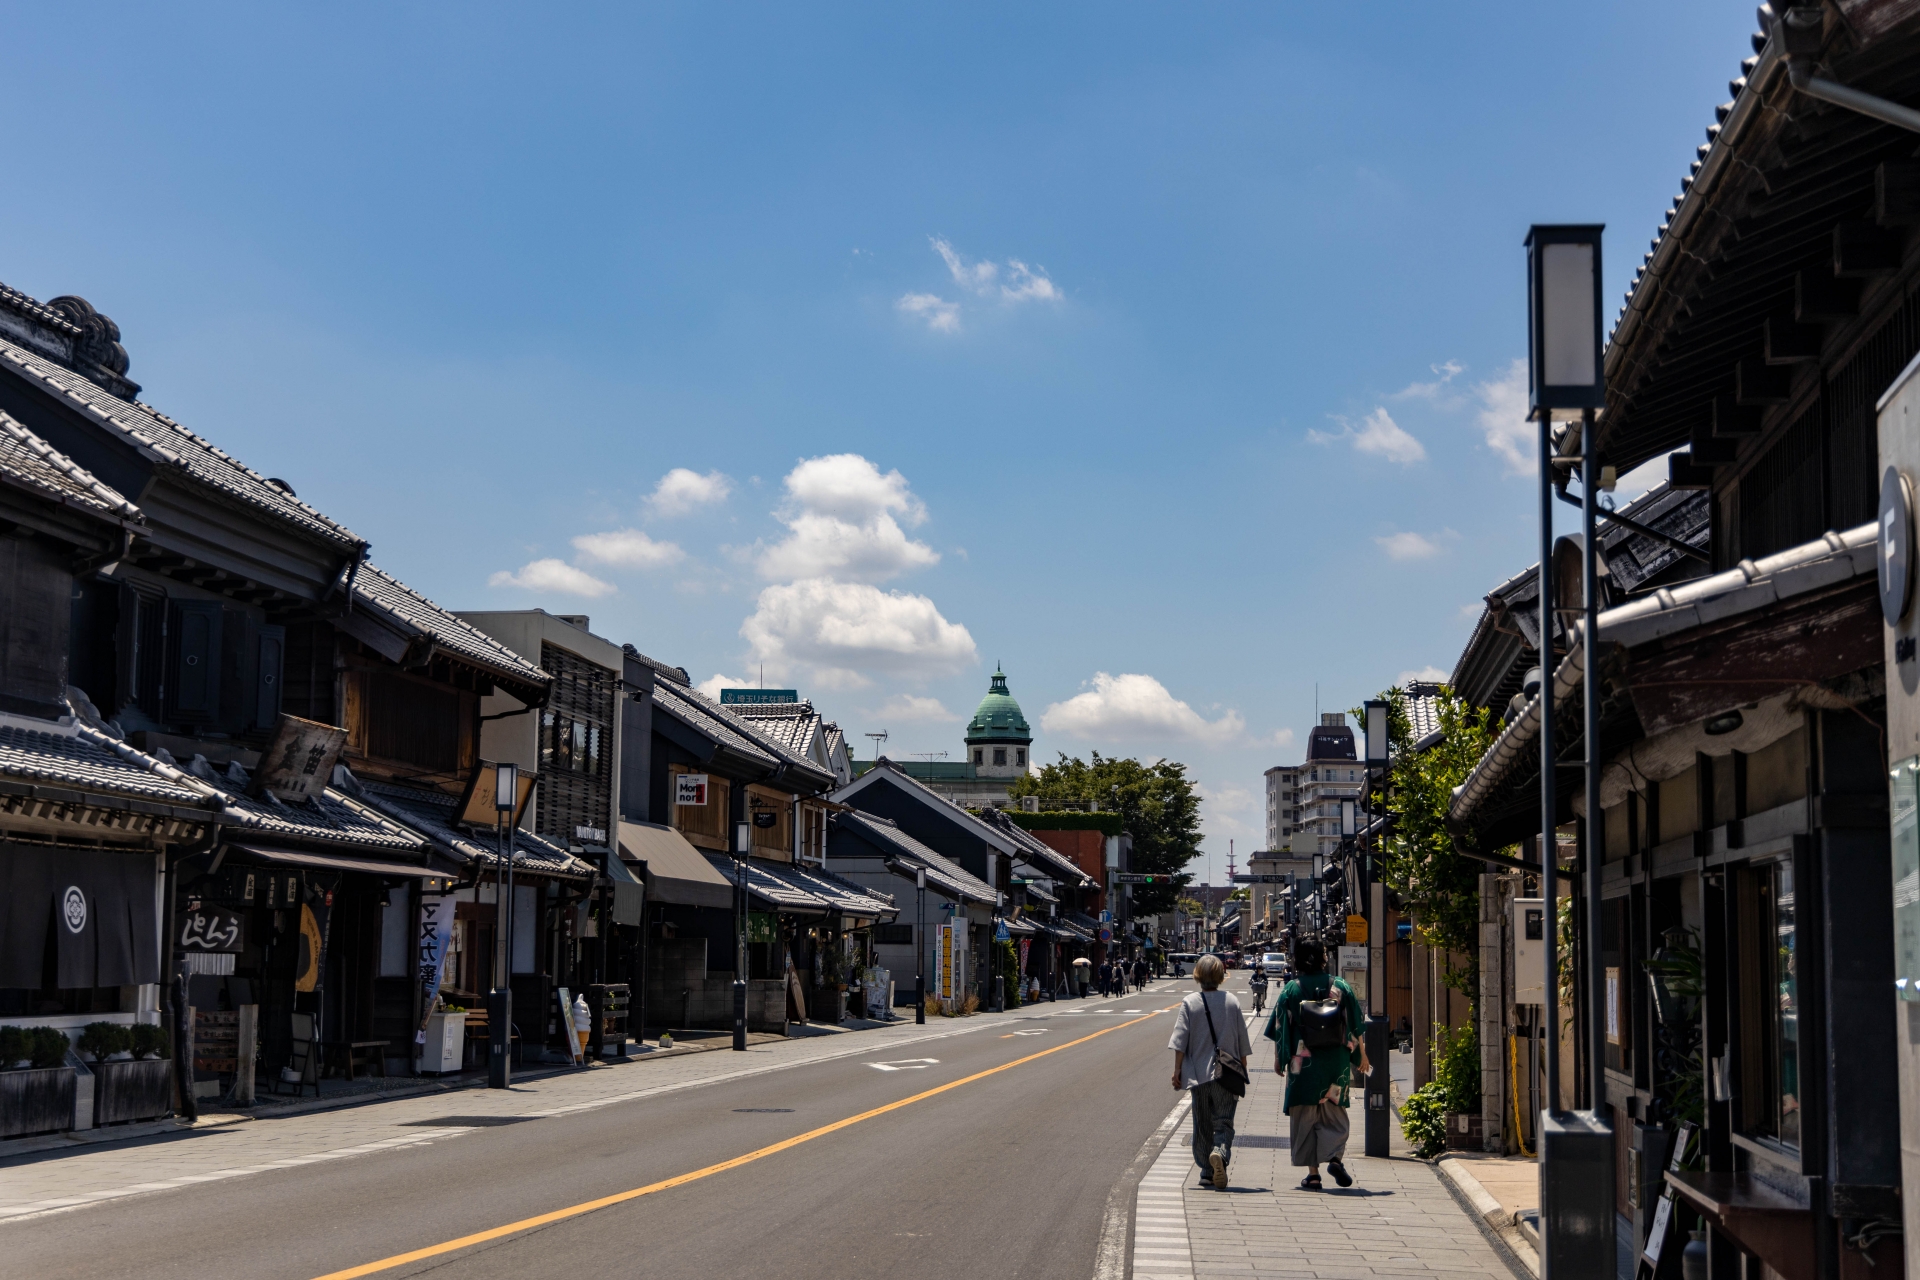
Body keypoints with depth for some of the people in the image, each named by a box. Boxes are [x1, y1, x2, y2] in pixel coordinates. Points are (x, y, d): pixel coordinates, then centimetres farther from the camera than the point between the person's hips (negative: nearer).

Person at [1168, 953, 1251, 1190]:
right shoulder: (1232, 1001, 1)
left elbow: (1180, 1039, -6)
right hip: (1226, 1073, 0)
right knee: (1224, 1121, 0)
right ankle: (1220, 1152, -29)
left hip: (1198, 1073, 0)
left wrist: (1177, 1069, -2)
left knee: (1202, 1124, 13)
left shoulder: (1189, 1002, -3)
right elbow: (1242, 1039, 6)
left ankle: (1207, 1171, 17)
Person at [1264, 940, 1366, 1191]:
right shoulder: (1341, 987, -1)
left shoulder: (1290, 990, -3)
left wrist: (1278, 1059, 12)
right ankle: (1335, 1157, -11)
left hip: (1302, 1062, -1)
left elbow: (1279, 1029, 0)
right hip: (1336, 1062, 1)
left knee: (1305, 1116, 6)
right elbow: (1355, 1027, 3)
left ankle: (1313, 1173, 3)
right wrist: (1361, 1055, 15)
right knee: (1334, 1113, 13)